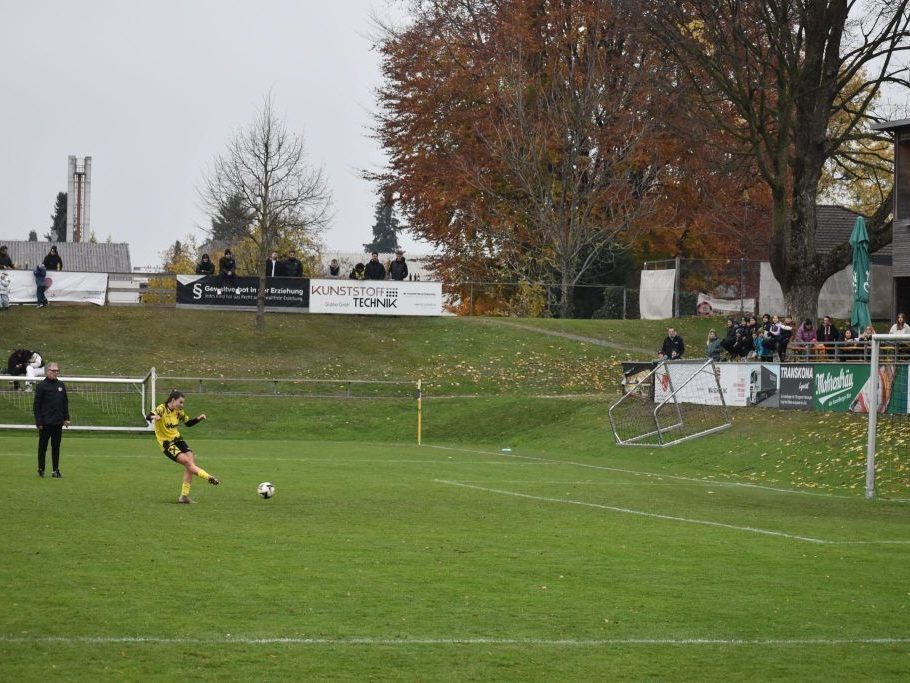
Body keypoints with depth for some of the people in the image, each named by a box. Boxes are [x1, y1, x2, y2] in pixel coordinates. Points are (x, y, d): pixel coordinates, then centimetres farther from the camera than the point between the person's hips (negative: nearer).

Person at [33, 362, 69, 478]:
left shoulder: (61, 385, 10)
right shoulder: (42, 386, -5)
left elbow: (65, 402, 17)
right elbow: (36, 405, -7)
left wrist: (66, 418, 10)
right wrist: (39, 421, -11)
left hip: (58, 422, 4)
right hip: (45, 423, -4)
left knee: (56, 447, 6)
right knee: (43, 446, 4)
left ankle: (56, 470, 9)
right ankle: (41, 469, 16)